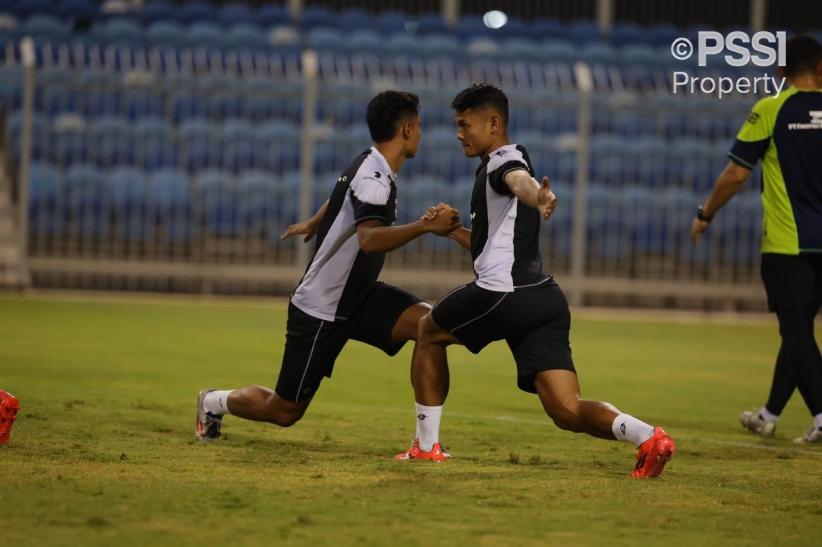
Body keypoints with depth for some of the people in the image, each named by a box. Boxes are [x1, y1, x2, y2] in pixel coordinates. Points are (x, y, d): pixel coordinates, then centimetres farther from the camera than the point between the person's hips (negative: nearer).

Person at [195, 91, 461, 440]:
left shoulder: (368, 164, 6)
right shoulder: (374, 180, -24)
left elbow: (339, 198, 29)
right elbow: (369, 239, -44)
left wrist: (312, 225, 49)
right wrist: (426, 226, -51)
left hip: (356, 298, 9)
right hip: (320, 310, -9)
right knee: (284, 411, 4)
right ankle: (215, 402, 34)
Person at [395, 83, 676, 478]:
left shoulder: (503, 160, -1)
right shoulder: (497, 168, 29)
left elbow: (520, 181, -30)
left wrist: (536, 197, -52)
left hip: (504, 294, -9)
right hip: (544, 299, 9)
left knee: (427, 332, 19)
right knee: (567, 411, -3)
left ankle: (426, 445, 21)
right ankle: (649, 438, -26)